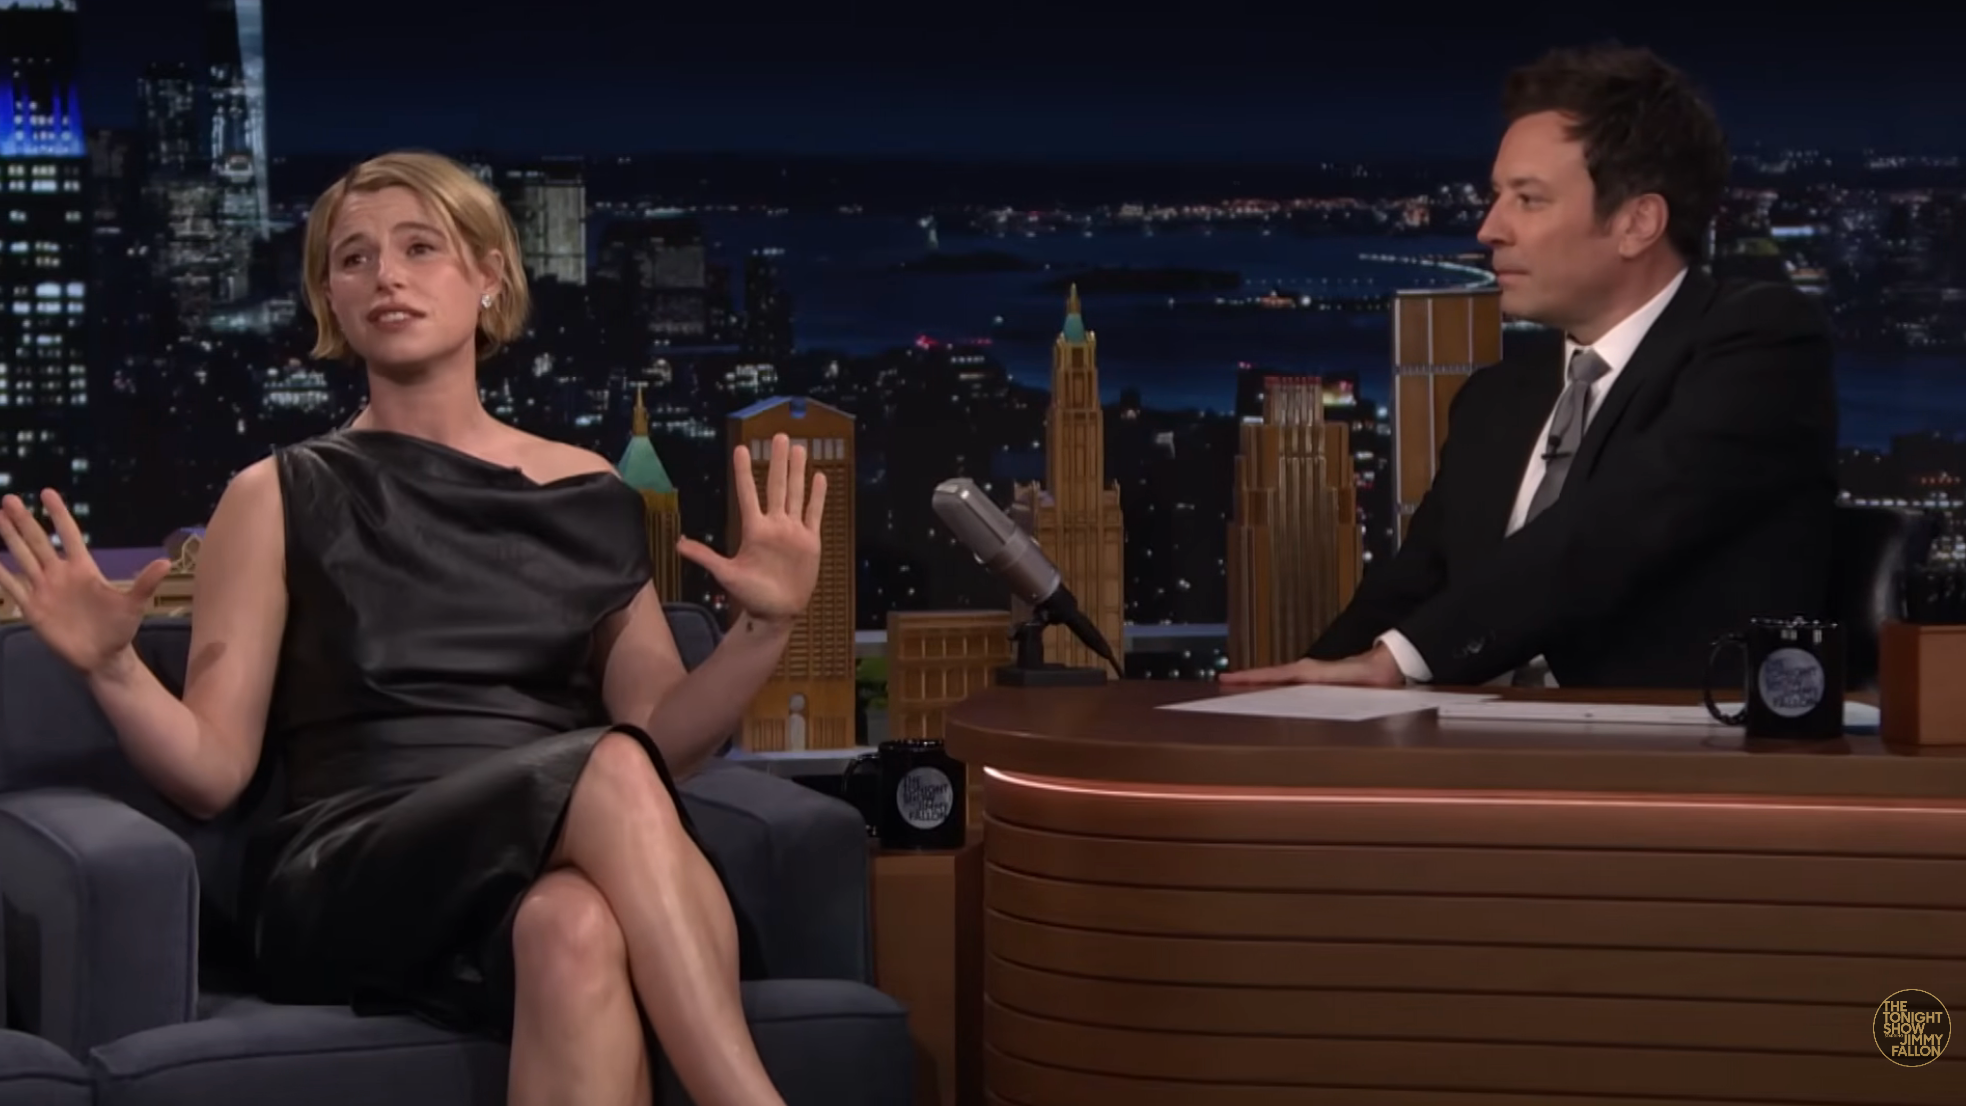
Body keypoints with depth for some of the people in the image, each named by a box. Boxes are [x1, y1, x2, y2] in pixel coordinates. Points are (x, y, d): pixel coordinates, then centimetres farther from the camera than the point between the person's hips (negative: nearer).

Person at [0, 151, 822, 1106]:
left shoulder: (587, 495, 19)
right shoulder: (281, 498, 11)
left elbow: (663, 738, 16)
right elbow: (211, 769, 6)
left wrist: (763, 628, -1)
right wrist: (111, 669, -13)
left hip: (561, 869, 2)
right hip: (348, 877, -2)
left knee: (577, 929, -41)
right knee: (610, 772, -36)